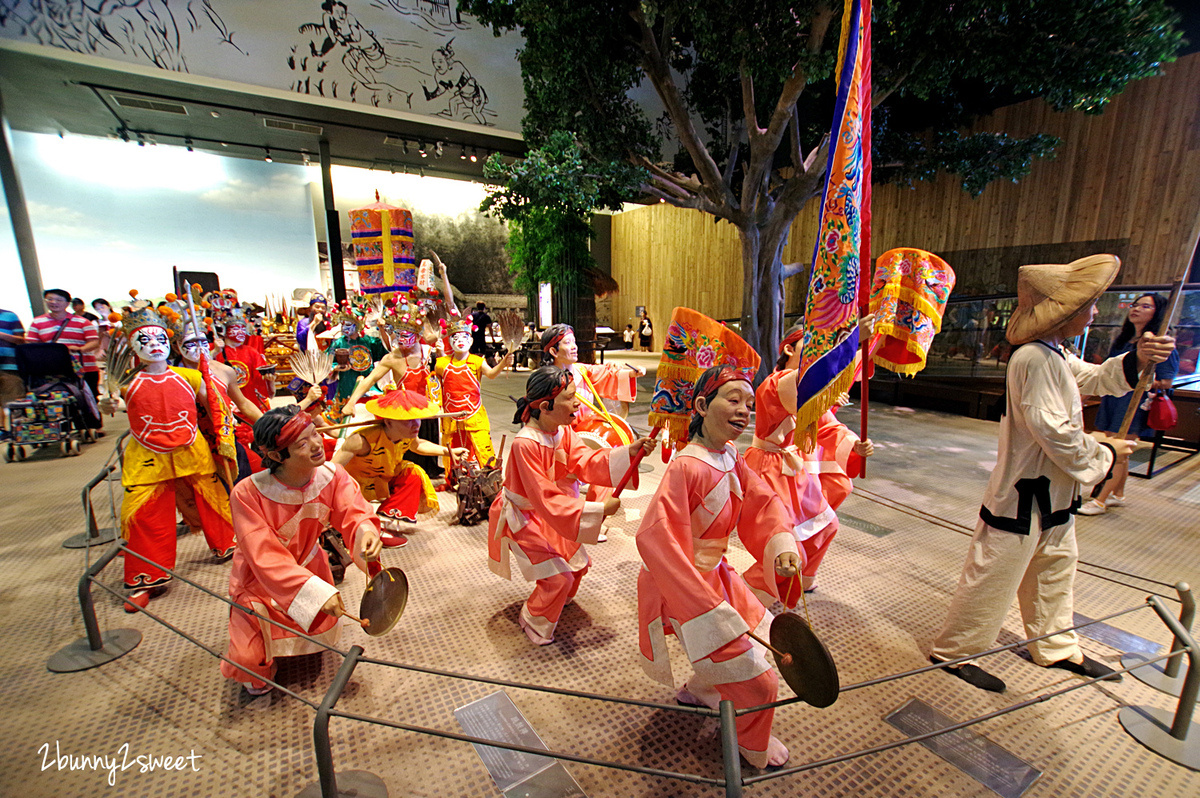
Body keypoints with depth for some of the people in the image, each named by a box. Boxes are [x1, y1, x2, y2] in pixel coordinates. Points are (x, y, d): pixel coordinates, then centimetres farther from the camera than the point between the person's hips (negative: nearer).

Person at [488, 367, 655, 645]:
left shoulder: (564, 431, -9)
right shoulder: (524, 445, -35)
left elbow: (586, 462, -19)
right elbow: (545, 498, -34)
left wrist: (628, 451, -33)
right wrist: (599, 509, -35)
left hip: (550, 513, 8)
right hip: (524, 518, -8)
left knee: (578, 563, 16)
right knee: (558, 577, -8)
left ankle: (559, 598, 49)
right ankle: (533, 621, 22)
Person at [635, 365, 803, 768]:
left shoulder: (731, 455, -4)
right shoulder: (686, 466, -32)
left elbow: (764, 501, 0)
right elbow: (656, 538, -36)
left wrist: (782, 543, -21)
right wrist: (707, 604, -34)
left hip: (715, 574, 9)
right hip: (683, 585, -9)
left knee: (763, 638, 28)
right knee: (755, 680, 4)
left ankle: (698, 690, 51)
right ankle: (750, 741, 39)